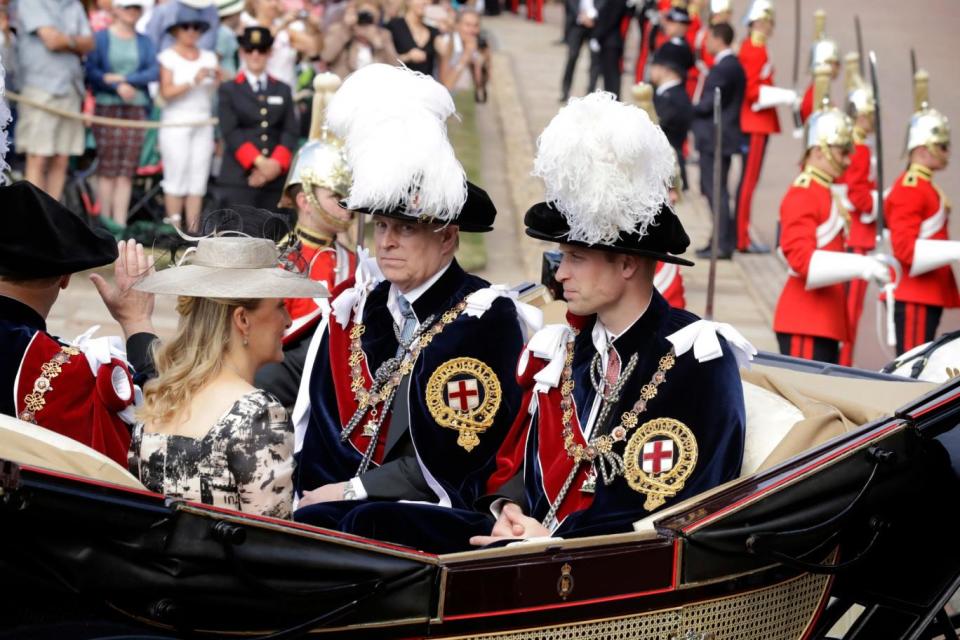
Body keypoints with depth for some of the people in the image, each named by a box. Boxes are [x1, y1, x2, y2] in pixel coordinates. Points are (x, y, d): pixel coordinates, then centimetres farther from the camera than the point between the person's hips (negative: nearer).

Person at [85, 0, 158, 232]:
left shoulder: (144, 41, 15)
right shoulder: (100, 38, 5)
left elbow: (155, 72, 1)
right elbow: (91, 71, -5)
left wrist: (125, 78, -11)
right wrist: (118, 87, -14)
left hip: (136, 108, 3)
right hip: (107, 107, -3)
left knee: (127, 170, -2)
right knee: (107, 167, -7)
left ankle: (120, 223, -3)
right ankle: (104, 219, -3)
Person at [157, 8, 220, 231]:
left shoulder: (208, 57, 14)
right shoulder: (168, 57, 0)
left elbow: (216, 93, 10)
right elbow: (166, 92, -10)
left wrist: (217, 79, -9)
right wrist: (193, 81, -19)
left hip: (203, 123, 4)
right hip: (176, 124, -4)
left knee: (199, 179, 0)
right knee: (176, 178, -7)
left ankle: (193, 230, 1)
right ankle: (174, 228, -5)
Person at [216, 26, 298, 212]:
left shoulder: (283, 90, 17)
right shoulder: (228, 90, 9)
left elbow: (291, 132, 7)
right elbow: (230, 132, -3)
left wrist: (276, 164, -10)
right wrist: (259, 162, -14)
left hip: (276, 178, 3)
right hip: (239, 178, -3)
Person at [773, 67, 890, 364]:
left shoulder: (825, 193, 18)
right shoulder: (801, 196, -12)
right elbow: (802, 258, -22)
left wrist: (863, 264, 12)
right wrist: (859, 266, -27)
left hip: (826, 320, 10)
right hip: (805, 321, -10)